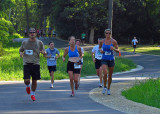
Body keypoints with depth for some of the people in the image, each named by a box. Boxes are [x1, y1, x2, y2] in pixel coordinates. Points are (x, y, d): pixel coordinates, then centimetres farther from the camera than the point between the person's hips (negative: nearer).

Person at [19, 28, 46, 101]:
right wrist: (21, 53, -3)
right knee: (26, 80, -11)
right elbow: (20, 50, 21)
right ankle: (28, 86, 25)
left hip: (36, 64, 0)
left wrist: (43, 52, -13)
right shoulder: (24, 42, 7)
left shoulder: (39, 43, 6)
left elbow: (44, 52, 12)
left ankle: (33, 94, 22)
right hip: (26, 64, 0)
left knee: (34, 81, 2)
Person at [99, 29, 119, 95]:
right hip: (104, 60, -1)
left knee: (110, 75, 10)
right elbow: (99, 47, 19)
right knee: (105, 73, -22)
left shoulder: (113, 41, -4)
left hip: (111, 60, 1)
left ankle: (108, 89, 28)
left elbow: (118, 51, 0)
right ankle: (104, 87, 0)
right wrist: (100, 50, -4)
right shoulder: (102, 41, -1)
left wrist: (114, 49, -20)